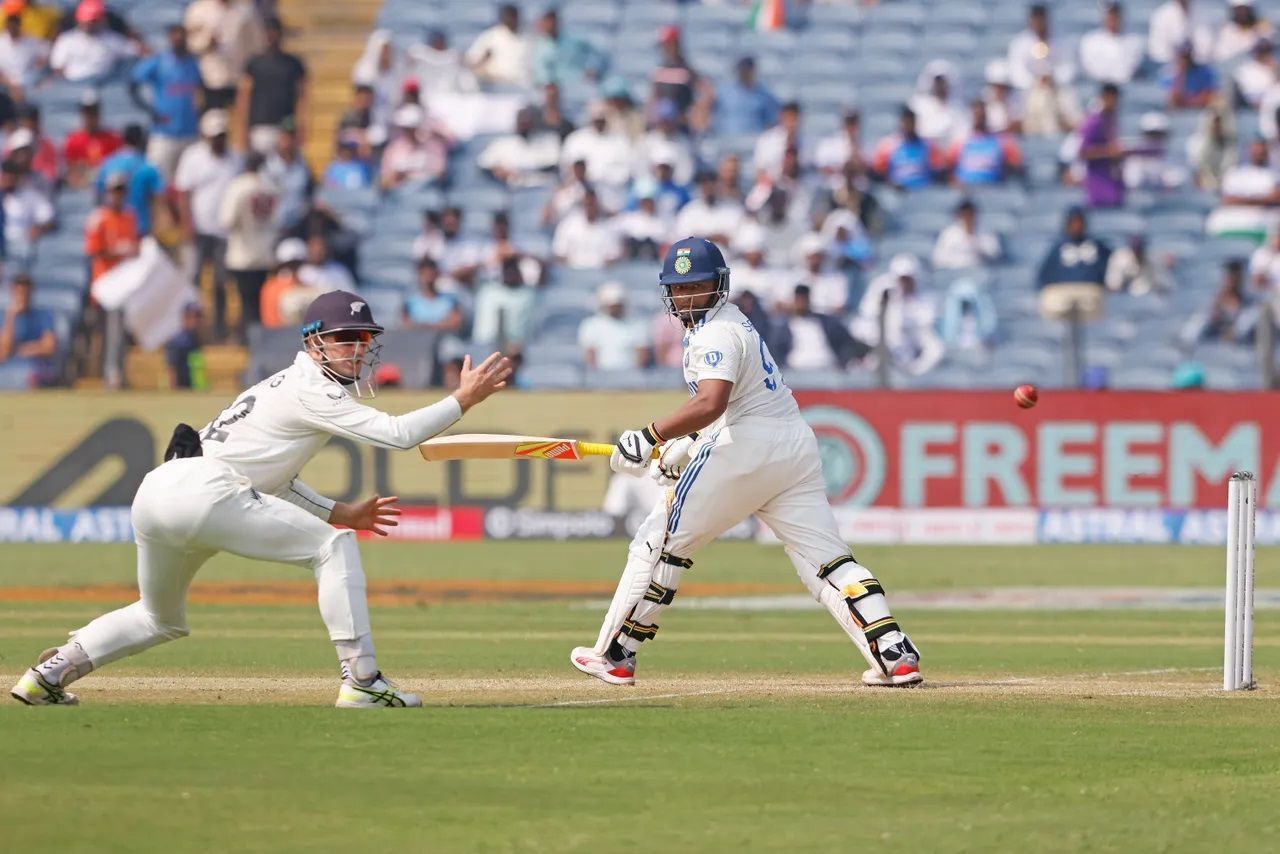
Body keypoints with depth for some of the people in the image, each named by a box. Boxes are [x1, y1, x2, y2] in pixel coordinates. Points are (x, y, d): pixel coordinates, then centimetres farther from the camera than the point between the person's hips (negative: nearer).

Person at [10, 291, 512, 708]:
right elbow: (397, 434, -11)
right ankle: (362, 683, -10)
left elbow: (272, 481, 32)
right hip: (202, 493, -10)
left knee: (160, 620, 29)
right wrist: (463, 400, -5)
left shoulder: (287, 386, 28)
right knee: (333, 546, -4)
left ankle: (49, 675, 18)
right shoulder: (311, 391, -2)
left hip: (155, 491, 10)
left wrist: (342, 512, 27)